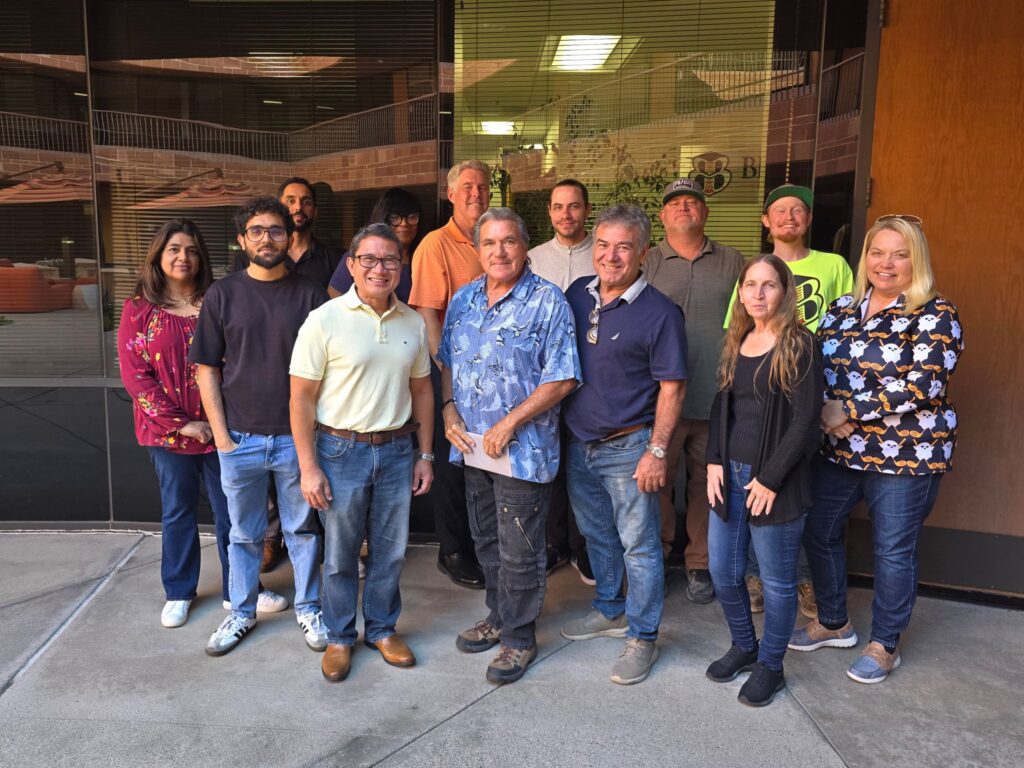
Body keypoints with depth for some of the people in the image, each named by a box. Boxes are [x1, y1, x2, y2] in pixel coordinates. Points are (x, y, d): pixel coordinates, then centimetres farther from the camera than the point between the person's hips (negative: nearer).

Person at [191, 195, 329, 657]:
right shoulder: (223, 294, 0)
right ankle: (241, 613, 33)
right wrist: (221, 436, -4)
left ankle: (308, 608, 30)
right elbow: (207, 369, 2)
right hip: (240, 440, 1)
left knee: (302, 530, 12)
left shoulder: (309, 295, -1)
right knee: (244, 534, 15)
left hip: (296, 437, 0)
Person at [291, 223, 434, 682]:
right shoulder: (325, 321, -10)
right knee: (340, 554, 9)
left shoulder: (413, 323, 3)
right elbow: (301, 398, -9)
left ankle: (382, 629, 34)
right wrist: (308, 467, -12)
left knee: (390, 551, 14)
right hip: (342, 450, -3)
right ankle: (339, 637, 29)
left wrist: (425, 455, 9)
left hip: (396, 450, 4)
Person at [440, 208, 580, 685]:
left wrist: (510, 423, -18)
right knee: (487, 542, 19)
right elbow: (448, 361, 17)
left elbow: (563, 378, -15)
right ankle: (498, 616, 38)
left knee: (519, 551, 4)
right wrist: (450, 410, 0)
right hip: (471, 444, 6)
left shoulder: (547, 301, -11)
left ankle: (520, 637, 22)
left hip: (523, 448, -6)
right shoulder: (463, 300, 8)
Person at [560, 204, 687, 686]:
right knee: (597, 536, 20)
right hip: (579, 443, 6)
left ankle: (642, 637, 19)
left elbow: (672, 388, -12)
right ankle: (610, 611, 39)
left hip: (627, 448, -6)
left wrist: (657, 451, -16)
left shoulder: (659, 313, -12)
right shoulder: (577, 294, 4)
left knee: (639, 546, 4)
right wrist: (561, 431, 8)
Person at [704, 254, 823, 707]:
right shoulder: (736, 343, 10)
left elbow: (805, 422, -13)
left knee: (777, 579, 7)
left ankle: (770, 666, 26)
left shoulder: (800, 346, -9)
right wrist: (714, 462, 1)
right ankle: (743, 646, 36)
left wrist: (770, 479, -15)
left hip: (775, 481, -6)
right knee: (723, 572, 13)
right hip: (730, 474, 6)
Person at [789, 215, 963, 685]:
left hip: (905, 455, -5)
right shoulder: (842, 309, 9)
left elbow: (923, 385, -19)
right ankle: (833, 623, 33)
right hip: (837, 451, 6)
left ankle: (885, 645, 25)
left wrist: (848, 411, -19)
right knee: (818, 532, 12)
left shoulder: (935, 316, -8)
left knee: (894, 549, 6)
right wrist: (830, 415, -14)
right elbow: (817, 368, 6)